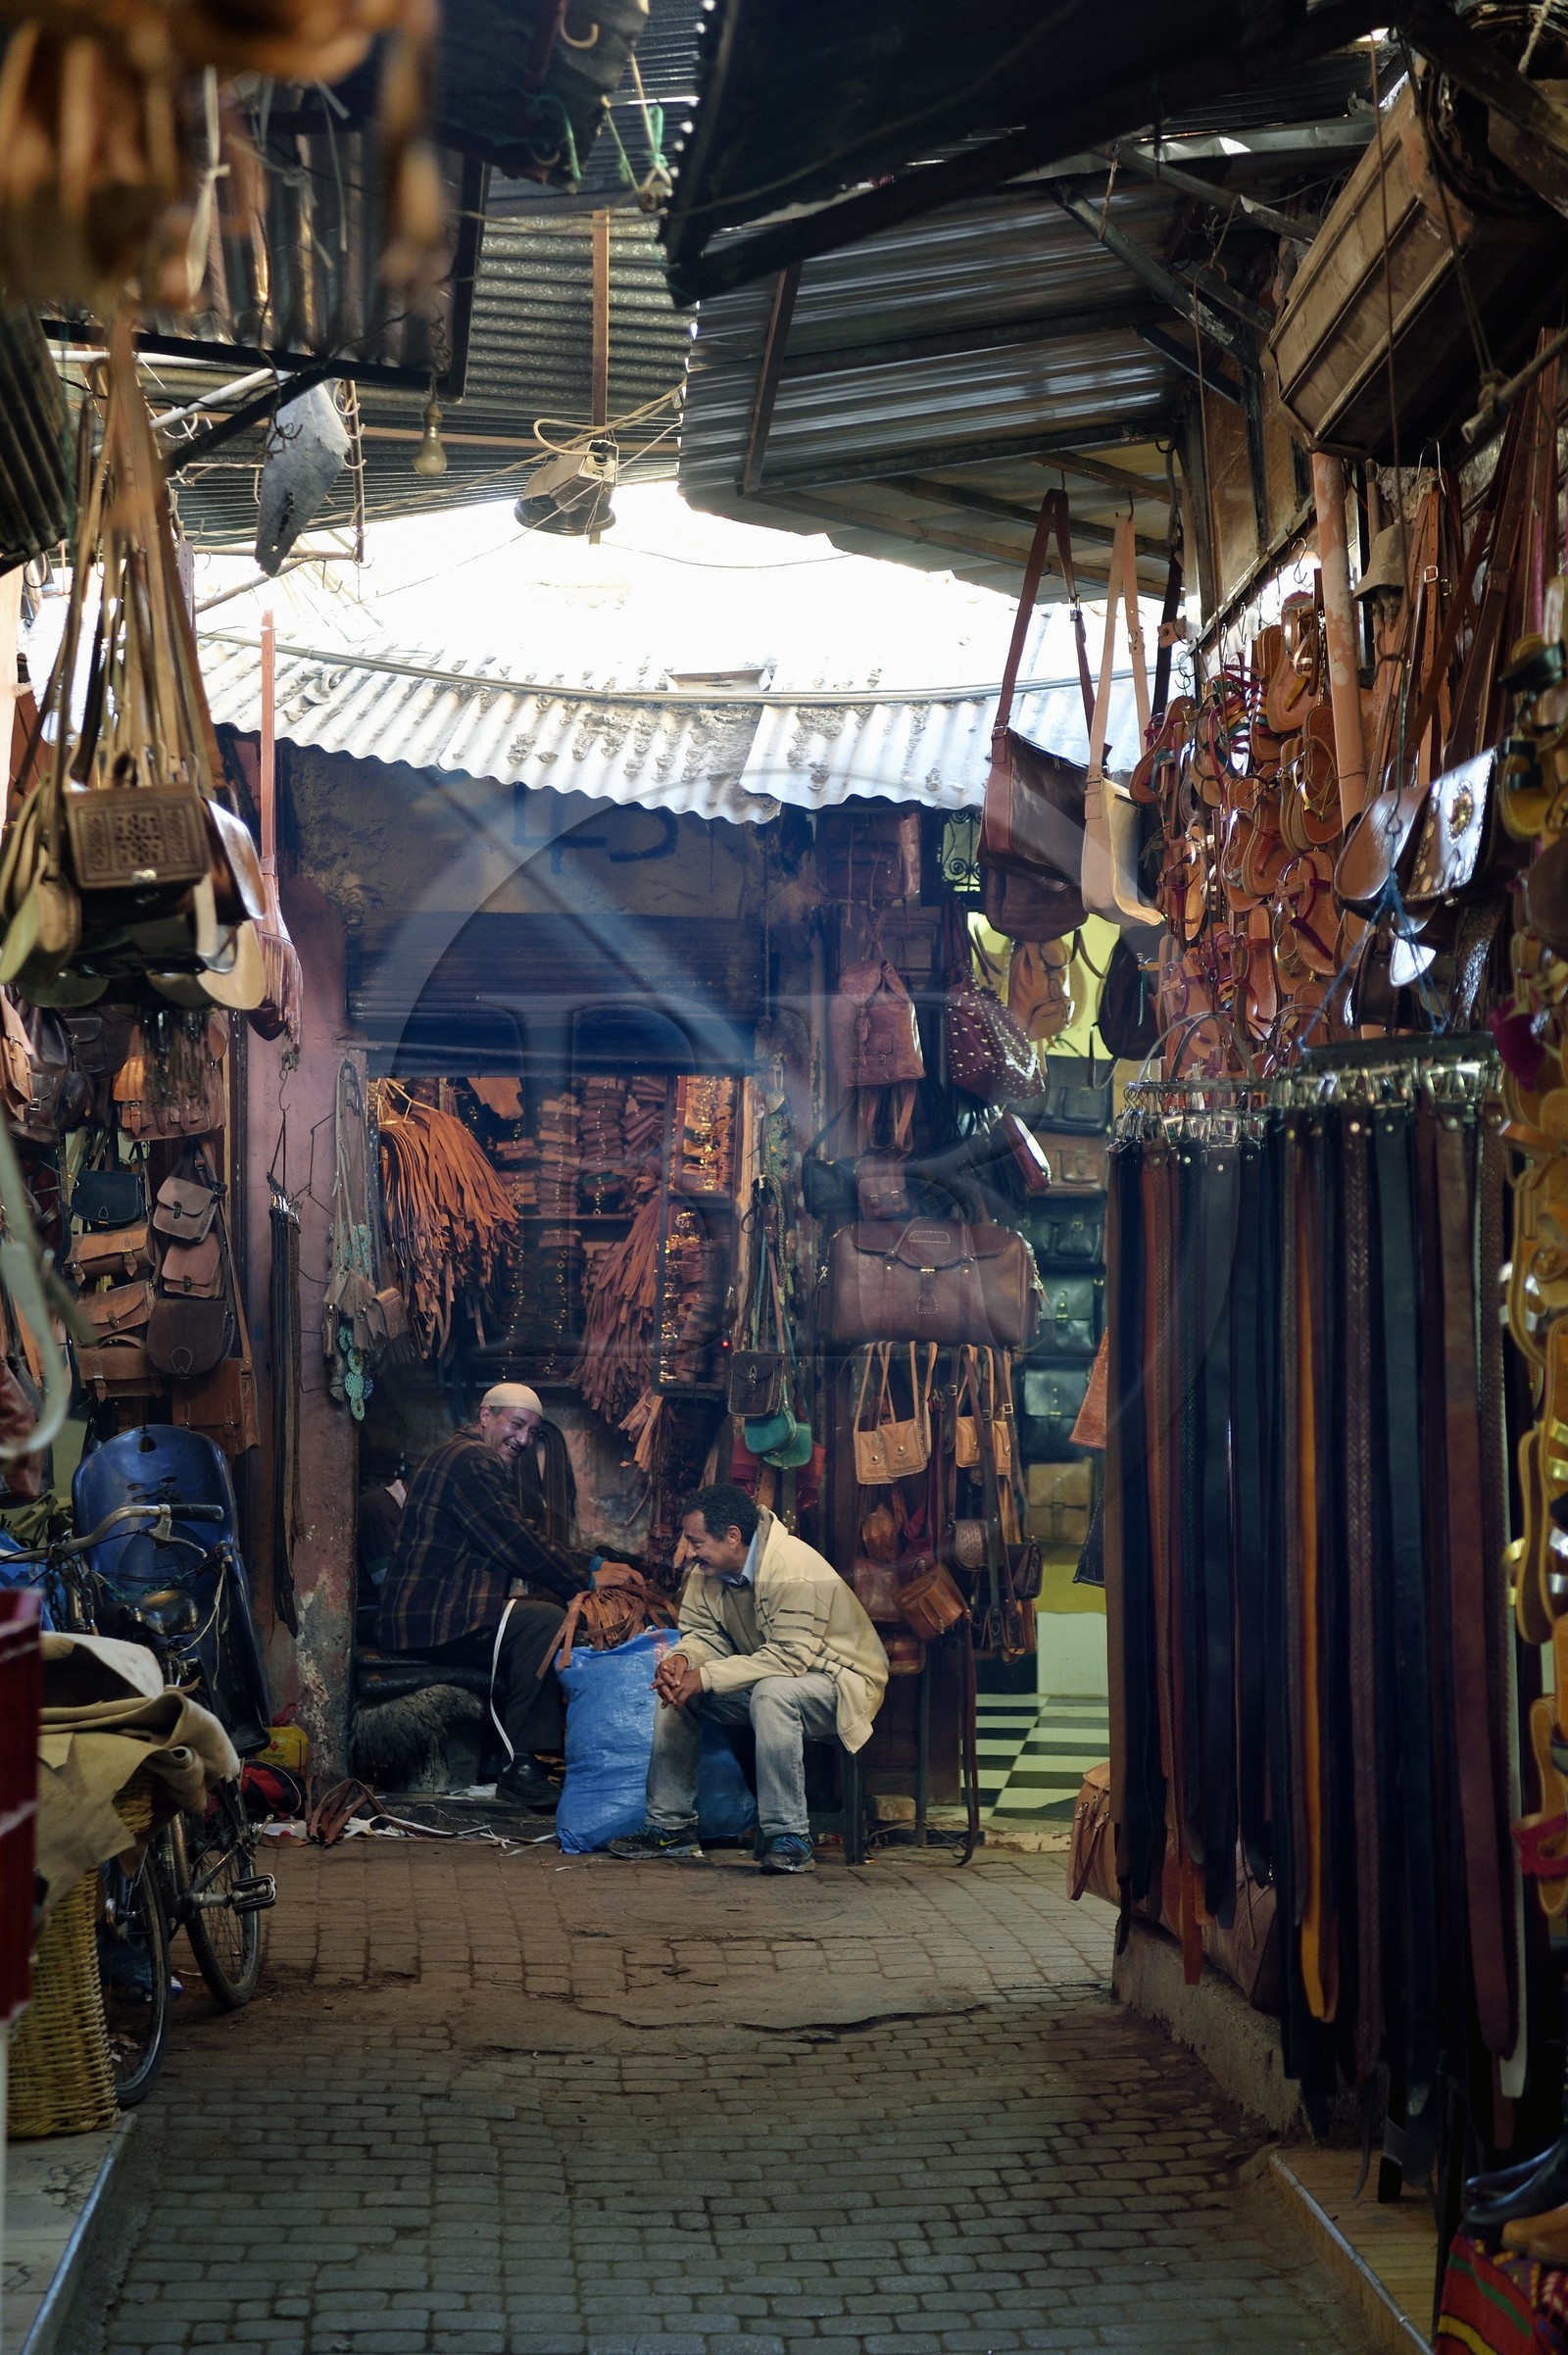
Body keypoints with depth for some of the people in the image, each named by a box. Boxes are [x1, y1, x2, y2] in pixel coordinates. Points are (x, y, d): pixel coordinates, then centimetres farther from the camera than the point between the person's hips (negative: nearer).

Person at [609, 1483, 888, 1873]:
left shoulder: (794, 1569, -28)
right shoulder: (708, 1572, -3)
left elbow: (791, 1656, -34)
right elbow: (704, 1633, 4)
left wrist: (707, 1676, -34)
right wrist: (682, 1659, -21)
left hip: (838, 1680, -9)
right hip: (766, 1677, 9)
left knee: (772, 1693, -38)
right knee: (674, 1687, -2)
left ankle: (788, 1837, -31)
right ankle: (670, 1825, 3)